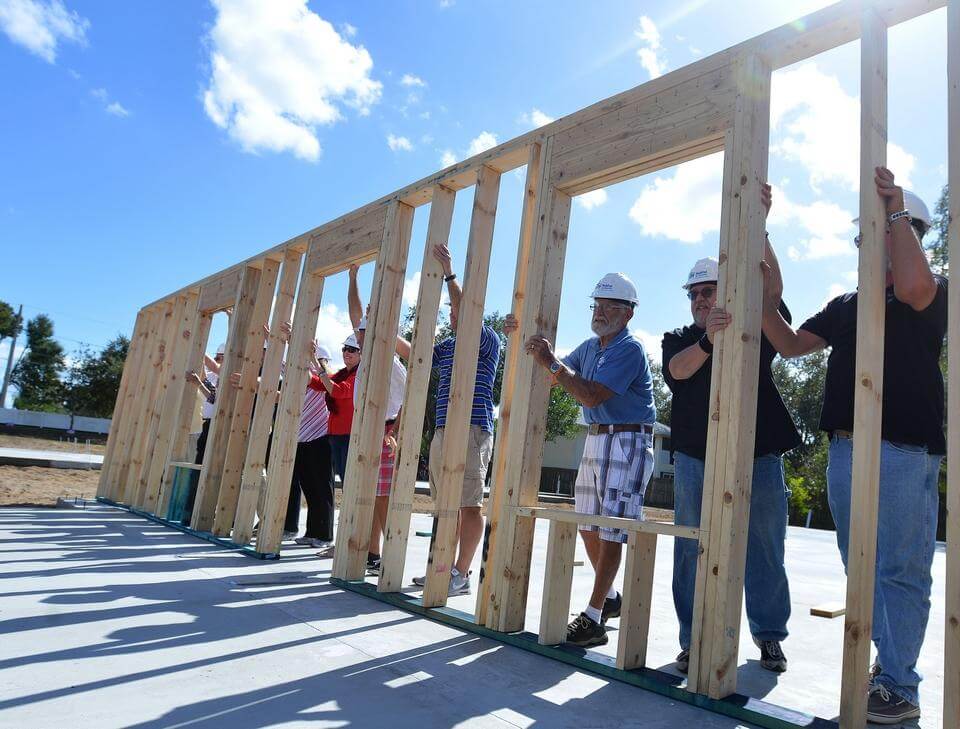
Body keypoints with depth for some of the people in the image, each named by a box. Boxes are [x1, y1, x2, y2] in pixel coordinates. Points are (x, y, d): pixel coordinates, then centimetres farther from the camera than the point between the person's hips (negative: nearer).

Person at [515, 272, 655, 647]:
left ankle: (593, 617, -3)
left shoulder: (629, 349, -15)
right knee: (587, 525, 14)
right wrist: (530, 342, 8)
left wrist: (551, 363, -25)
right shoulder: (590, 346, 13)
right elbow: (562, 372, 21)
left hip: (628, 441, -9)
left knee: (610, 531, -7)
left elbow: (590, 395, -24)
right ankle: (610, 597, 31)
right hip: (595, 438, 9)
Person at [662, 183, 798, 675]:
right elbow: (677, 370, -10)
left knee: (764, 550, 6)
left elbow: (771, 285, -7)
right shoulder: (678, 339, 11)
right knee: (693, 550, 2)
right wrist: (707, 340, -29)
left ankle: (769, 635, 22)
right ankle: (694, 639, 12)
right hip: (696, 456, 1)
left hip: (758, 455, 0)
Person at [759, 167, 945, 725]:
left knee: (901, 571, -2)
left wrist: (897, 211, -16)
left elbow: (912, 287, -24)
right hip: (844, 450, 7)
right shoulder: (847, 305, 20)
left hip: (903, 452, -7)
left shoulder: (933, 290, 2)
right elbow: (792, 345, 15)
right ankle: (891, 661, 27)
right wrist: (767, 308, -1)